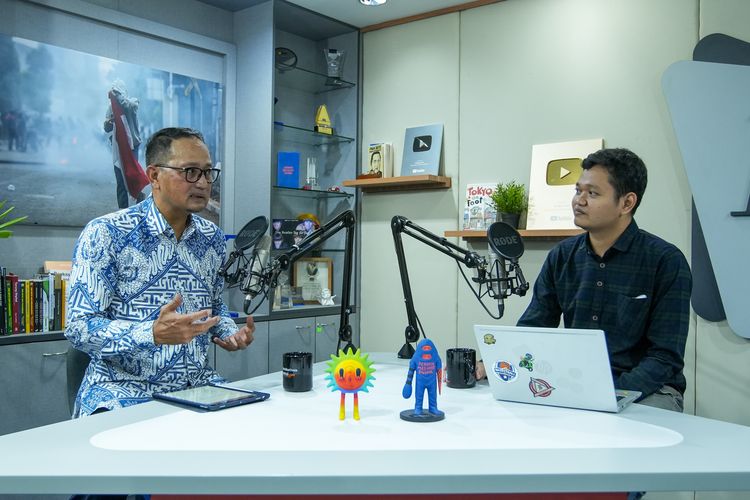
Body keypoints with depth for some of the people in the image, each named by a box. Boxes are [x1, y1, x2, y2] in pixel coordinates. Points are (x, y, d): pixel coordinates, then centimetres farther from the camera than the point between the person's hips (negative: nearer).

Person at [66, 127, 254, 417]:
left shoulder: (213, 238, 7)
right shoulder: (105, 233, -10)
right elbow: (79, 327, -14)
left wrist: (230, 333, 0)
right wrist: (153, 334, -29)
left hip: (198, 384, 6)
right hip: (124, 388, -5)